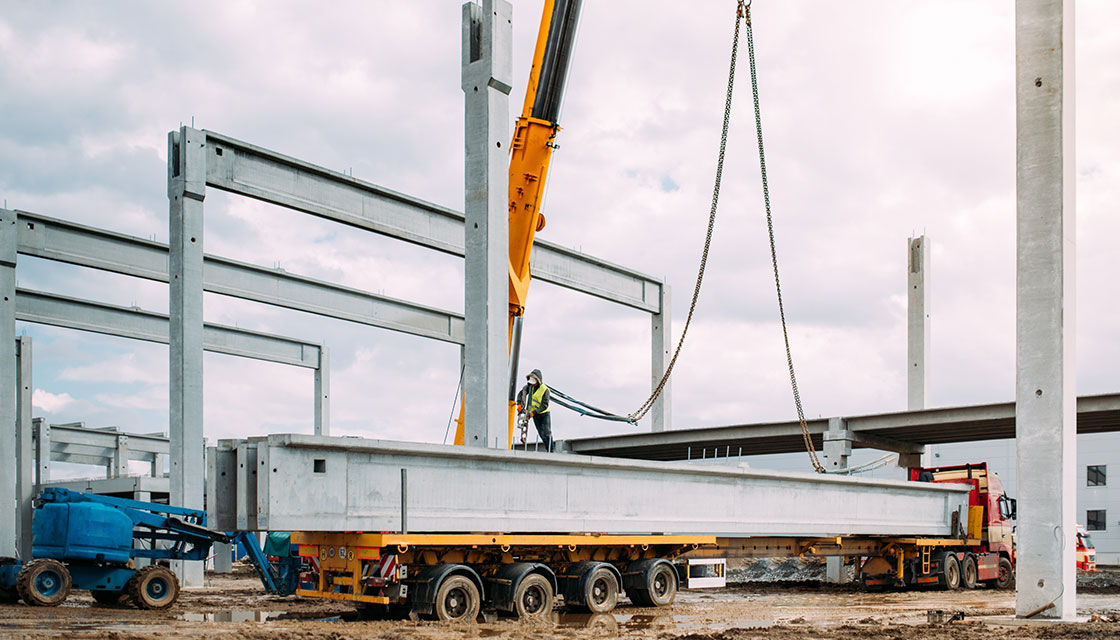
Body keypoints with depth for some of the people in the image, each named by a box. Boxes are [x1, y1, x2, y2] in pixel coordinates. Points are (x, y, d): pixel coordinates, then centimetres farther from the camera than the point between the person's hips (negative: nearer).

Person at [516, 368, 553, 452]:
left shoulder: (545, 390, -20)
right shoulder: (529, 386, -2)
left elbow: (545, 405, -24)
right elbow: (521, 394, 2)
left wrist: (534, 412, -31)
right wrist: (519, 404, -16)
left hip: (544, 413, -5)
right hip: (535, 415, 5)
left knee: (547, 433, -12)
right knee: (541, 434, 4)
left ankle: (551, 451, -10)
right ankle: (548, 450, 8)